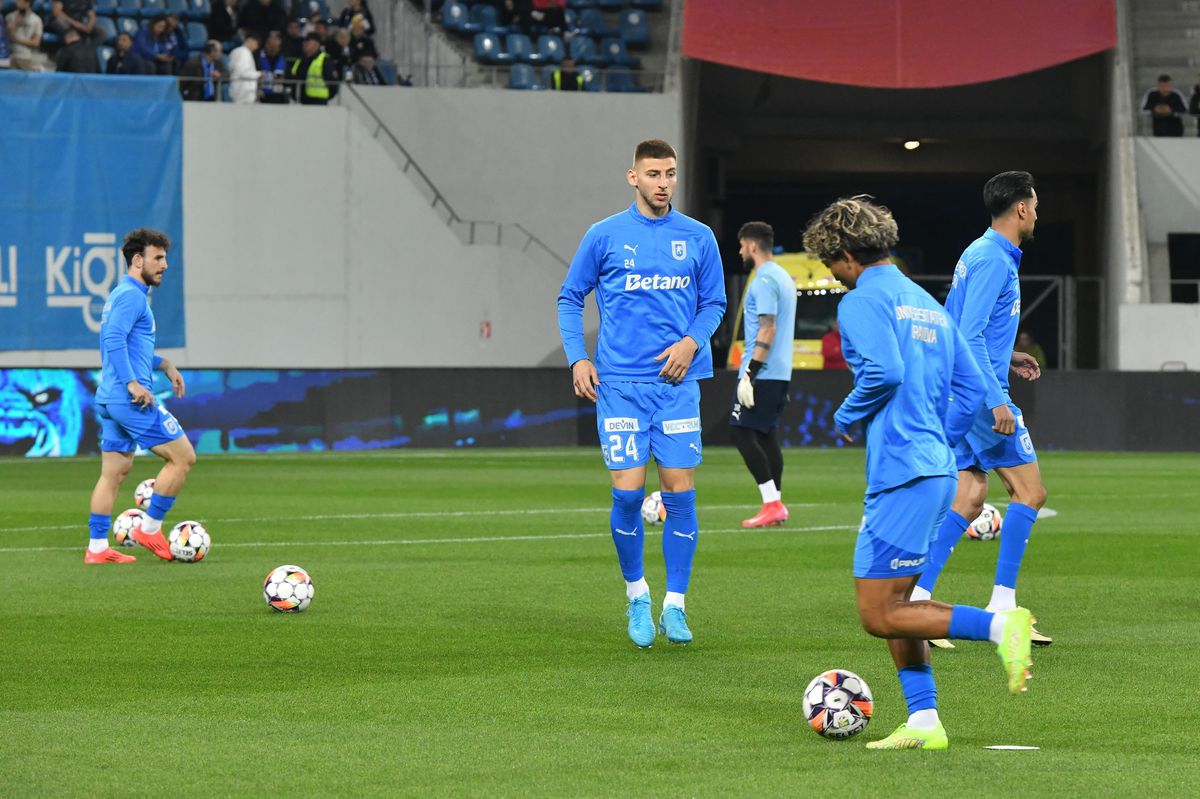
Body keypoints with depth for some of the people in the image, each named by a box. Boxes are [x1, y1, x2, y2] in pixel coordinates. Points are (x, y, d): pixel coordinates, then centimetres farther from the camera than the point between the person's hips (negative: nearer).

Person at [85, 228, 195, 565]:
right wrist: (132, 383, -27)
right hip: (132, 400, -10)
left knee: (114, 472, 10)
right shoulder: (132, 296, -11)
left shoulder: (123, 294, 20)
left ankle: (97, 547, 10)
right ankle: (150, 528, 0)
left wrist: (164, 364, 23)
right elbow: (113, 339, -24)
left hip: (109, 399, 10)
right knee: (183, 457, -4)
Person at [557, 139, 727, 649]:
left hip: (677, 381, 1)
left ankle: (674, 606, 6)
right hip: (620, 384, -1)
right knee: (628, 492, -7)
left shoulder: (698, 238, 7)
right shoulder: (605, 236, 3)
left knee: (679, 492, -3)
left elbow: (714, 302, 14)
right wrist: (577, 358, -1)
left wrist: (692, 341, -5)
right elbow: (570, 298, 11)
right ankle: (636, 595, 14)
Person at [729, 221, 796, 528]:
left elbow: (767, 331, -20)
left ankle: (772, 503, -13)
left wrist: (749, 374, -22)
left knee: (741, 433, -8)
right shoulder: (784, 278, 17)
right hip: (781, 373, 10)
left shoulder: (764, 281, -13)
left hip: (762, 373, -10)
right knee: (767, 436, 11)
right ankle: (776, 507, 9)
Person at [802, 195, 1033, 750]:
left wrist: (847, 418, -5)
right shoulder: (927, 304, 20)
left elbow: (883, 371, -22)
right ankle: (923, 722, 11)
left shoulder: (863, 300, -7)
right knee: (893, 603, 15)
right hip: (936, 468, 9)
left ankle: (1002, 626, -16)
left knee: (879, 615, -7)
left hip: (900, 474, -9)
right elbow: (970, 387, 19)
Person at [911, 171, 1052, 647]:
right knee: (1029, 492, -4)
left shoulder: (981, 254, 17)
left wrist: (1006, 360, 22)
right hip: (981, 391, -10)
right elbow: (969, 336, -22)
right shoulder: (992, 260, -15)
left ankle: (918, 600, 2)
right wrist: (996, 401, -24)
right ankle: (1002, 606, -5)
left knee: (970, 497, 8)